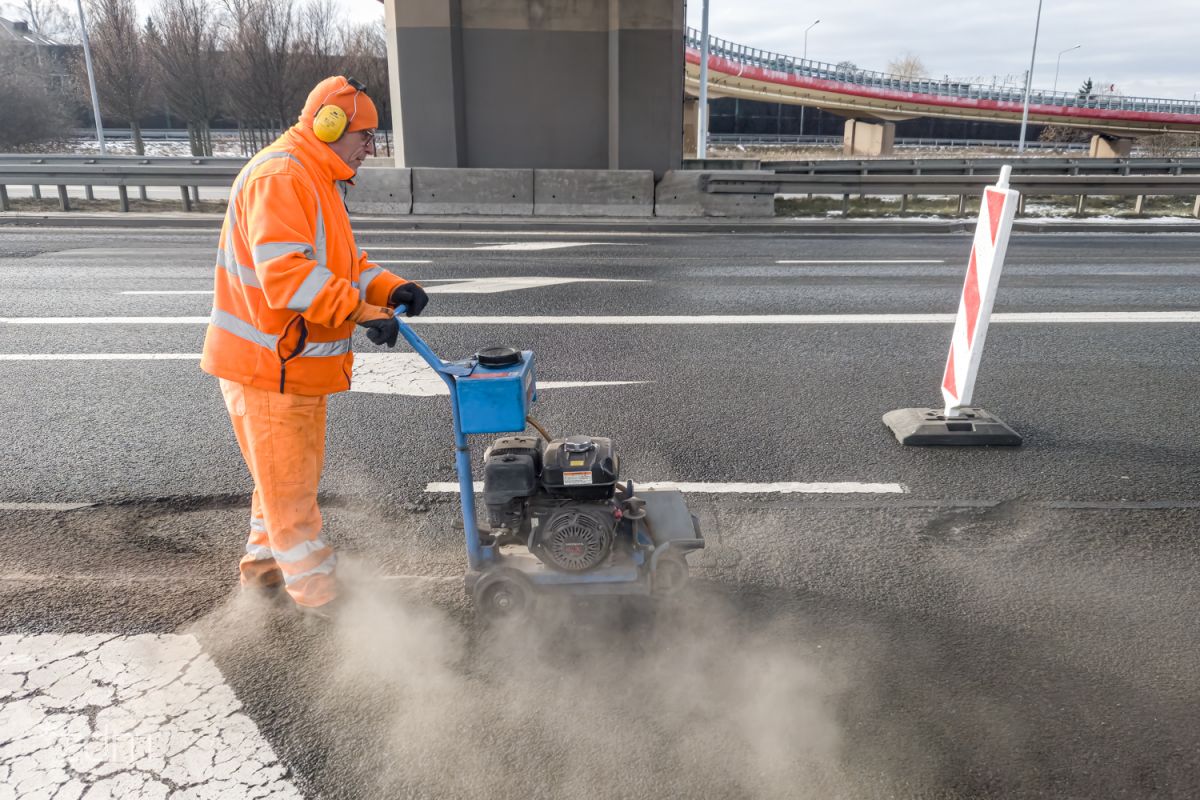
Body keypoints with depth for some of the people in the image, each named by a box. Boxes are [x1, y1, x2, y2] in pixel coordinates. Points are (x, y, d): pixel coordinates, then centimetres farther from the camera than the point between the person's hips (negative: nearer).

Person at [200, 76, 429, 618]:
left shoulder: (316, 181, 16)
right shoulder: (279, 177, -19)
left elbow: (344, 265, 16)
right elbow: (286, 272, -31)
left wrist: (391, 290, -2)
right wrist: (364, 312, -32)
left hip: (297, 363, 11)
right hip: (266, 365, -10)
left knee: (295, 473, 22)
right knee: (289, 484, 2)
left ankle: (265, 568, 39)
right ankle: (320, 595, 13)